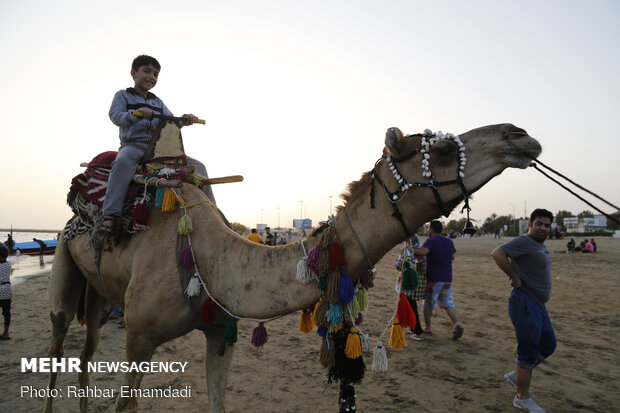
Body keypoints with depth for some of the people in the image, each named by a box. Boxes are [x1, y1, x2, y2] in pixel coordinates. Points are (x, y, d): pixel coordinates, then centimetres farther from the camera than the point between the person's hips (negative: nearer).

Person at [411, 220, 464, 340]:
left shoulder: (431, 241, -13)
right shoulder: (449, 241, 8)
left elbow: (423, 252, -31)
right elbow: (452, 257, 19)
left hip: (433, 278, -5)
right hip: (447, 278, 5)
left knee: (428, 303, 9)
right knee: (448, 303, 9)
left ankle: (428, 327, 17)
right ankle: (456, 323, -11)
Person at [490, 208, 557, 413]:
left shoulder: (540, 246, 16)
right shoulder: (524, 241, -14)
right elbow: (497, 253, -28)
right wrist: (514, 277, -22)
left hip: (538, 304, 10)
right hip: (525, 303, -10)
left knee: (548, 345, 18)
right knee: (528, 352, -3)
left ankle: (517, 375, 29)